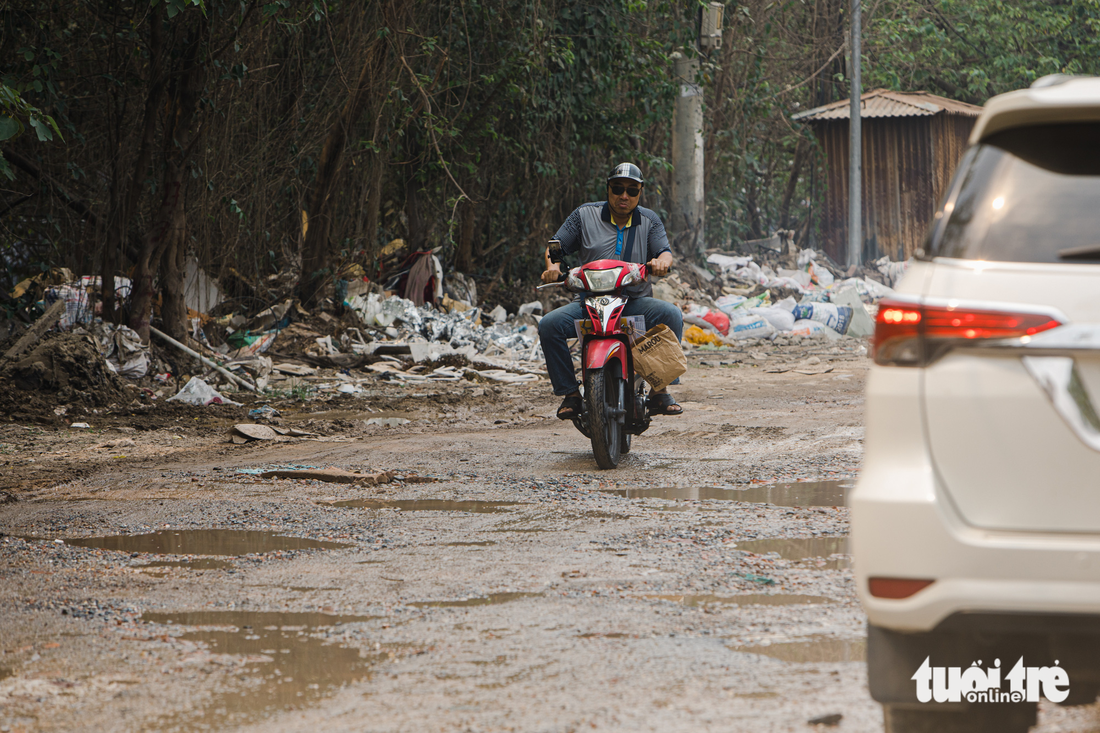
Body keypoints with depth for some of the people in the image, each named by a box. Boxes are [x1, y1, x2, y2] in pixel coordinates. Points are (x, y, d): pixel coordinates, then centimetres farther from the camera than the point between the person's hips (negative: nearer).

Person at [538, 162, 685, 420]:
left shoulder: (650, 221, 11)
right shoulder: (585, 215, 9)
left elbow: (665, 253, 1)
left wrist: (662, 261, -24)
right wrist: (553, 265, -14)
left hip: (635, 301, 0)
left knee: (671, 315, -29)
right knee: (549, 325, -25)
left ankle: (661, 389, -18)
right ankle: (570, 392, -12)